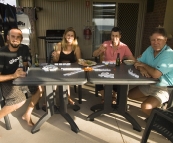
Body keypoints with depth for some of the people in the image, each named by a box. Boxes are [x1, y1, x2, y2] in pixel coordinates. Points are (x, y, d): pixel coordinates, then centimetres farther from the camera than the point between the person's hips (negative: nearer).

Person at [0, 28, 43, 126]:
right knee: (21, 101, -28)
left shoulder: (24, 49, -5)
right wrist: (14, 75, -37)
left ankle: (27, 114, 7)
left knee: (40, 88, -7)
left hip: (21, 77, 6)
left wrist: (24, 70, -15)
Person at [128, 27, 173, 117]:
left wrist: (143, 65, -16)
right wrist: (142, 69, -21)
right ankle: (154, 102, 16)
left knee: (145, 107, -25)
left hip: (164, 89, -8)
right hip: (149, 85, 8)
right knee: (130, 94, 12)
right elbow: (138, 63, 4)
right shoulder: (150, 49, -1)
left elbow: (156, 74, -35)